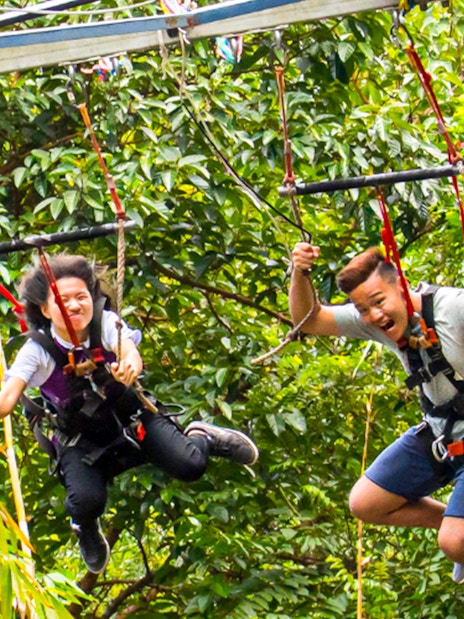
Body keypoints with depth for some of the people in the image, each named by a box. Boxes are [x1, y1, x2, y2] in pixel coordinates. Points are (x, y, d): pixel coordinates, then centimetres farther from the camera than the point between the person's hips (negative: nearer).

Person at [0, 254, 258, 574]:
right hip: (80, 437, 0)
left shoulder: (106, 323, -20)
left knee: (190, 466, -18)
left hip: (131, 416, 1)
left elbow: (130, 351, -40)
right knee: (87, 502, -26)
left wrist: (130, 365, -65)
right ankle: (87, 528, 16)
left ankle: (204, 439, 23)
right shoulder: (37, 350, -22)